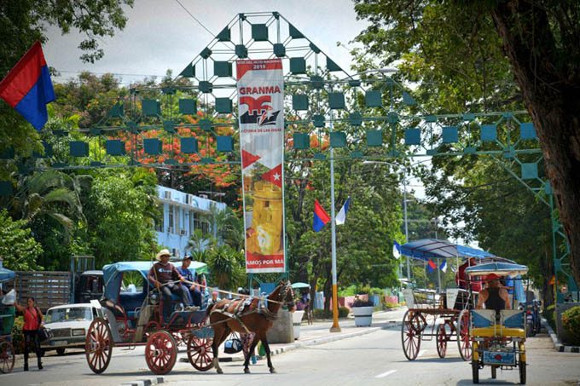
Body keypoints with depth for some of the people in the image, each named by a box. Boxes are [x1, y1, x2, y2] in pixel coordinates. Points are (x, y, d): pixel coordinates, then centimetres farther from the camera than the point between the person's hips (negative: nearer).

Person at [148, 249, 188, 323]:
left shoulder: (171, 266, 22)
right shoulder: (156, 266, 10)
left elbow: (177, 274, 19)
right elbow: (149, 276, 3)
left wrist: (180, 277, -6)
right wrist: (155, 281, -18)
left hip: (172, 284, 4)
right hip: (162, 285, -4)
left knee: (182, 291, -26)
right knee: (168, 295, -34)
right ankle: (167, 316, -34)